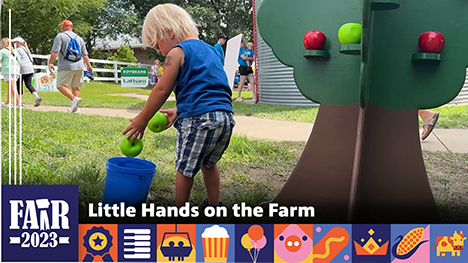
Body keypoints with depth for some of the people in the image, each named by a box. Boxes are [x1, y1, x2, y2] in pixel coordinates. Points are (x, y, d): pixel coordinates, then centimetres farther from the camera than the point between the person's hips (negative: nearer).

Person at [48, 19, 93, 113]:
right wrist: (88, 66, 28)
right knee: (75, 87, 10)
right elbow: (85, 55, 18)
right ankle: (75, 108, 5)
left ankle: (74, 98, -26)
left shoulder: (60, 36, 0)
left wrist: (50, 63, -3)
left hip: (66, 67, -6)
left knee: (61, 85, -5)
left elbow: (55, 52, -10)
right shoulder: (79, 38, 18)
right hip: (79, 67, 6)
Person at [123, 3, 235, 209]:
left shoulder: (177, 52, -2)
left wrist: (142, 120, 4)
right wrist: (178, 111, 23)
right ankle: (214, 205, 37)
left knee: (185, 168, 8)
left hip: (198, 118, -8)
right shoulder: (208, 49, 21)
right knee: (208, 163, 27)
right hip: (226, 116, 8)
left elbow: (162, 90, -4)